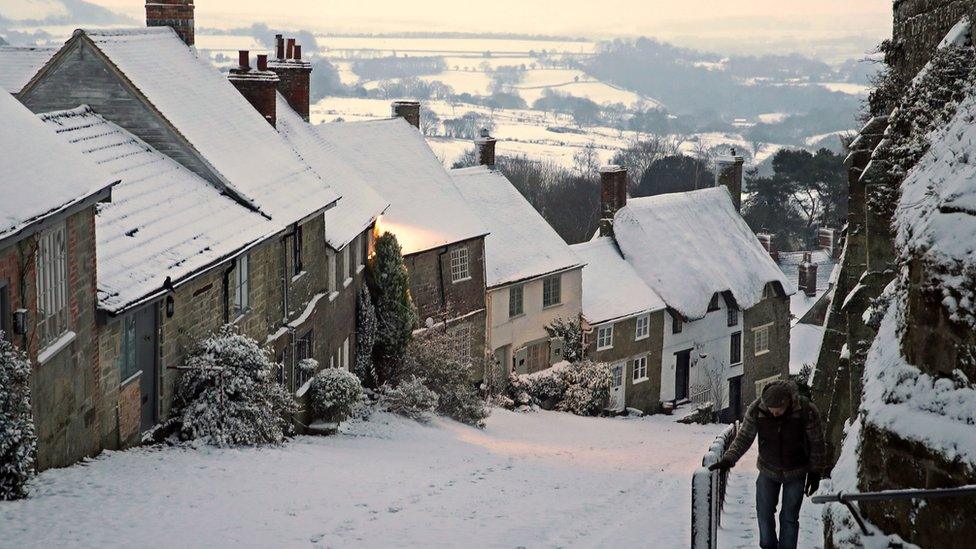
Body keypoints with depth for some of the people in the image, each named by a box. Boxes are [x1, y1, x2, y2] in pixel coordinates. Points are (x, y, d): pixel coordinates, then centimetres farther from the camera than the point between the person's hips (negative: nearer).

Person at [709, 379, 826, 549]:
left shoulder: (807, 411, -24)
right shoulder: (756, 410, -20)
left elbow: (817, 443, -10)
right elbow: (743, 438, -8)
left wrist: (815, 473, -5)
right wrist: (728, 459, -20)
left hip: (796, 473, -2)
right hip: (768, 470, 2)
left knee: (789, 517, 3)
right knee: (764, 512, 6)